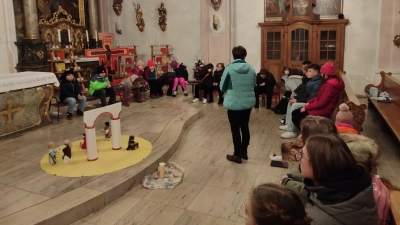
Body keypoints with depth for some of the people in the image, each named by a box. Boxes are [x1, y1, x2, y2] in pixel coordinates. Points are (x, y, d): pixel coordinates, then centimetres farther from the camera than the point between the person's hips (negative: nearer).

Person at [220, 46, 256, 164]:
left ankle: (237, 155, 15)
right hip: (248, 102, 4)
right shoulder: (251, 69, 0)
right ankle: (244, 152, 29)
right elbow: (254, 85, 12)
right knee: (245, 127, 16)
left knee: (235, 129, 5)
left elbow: (222, 87, -2)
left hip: (234, 103, -4)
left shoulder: (229, 68, -11)